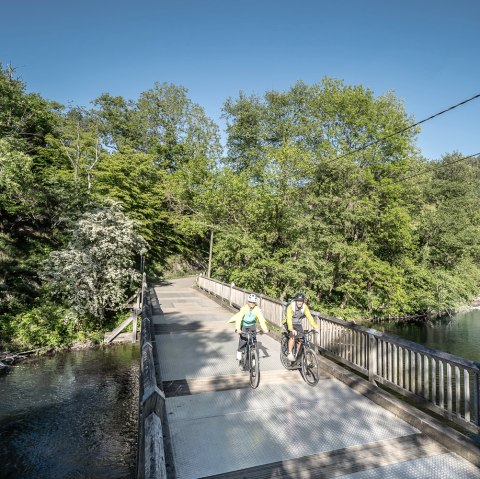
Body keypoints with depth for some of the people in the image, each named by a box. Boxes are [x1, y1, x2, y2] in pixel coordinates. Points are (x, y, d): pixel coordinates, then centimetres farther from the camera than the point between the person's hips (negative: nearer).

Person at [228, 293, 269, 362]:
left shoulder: (257, 309, -26)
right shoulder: (244, 308, -29)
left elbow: (261, 319, -36)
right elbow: (239, 318, -39)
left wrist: (265, 329, -51)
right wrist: (238, 329, -53)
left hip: (252, 326, 1)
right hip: (244, 325, -1)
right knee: (243, 339, -14)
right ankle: (239, 351, 10)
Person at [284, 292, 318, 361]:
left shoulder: (305, 307, -17)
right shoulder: (290, 307, -29)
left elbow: (309, 317, -24)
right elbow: (289, 319, -38)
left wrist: (316, 327, -37)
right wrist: (291, 329, -51)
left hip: (298, 324, 4)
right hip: (290, 323, -4)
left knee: (300, 339, -6)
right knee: (293, 336, -26)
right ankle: (289, 354, -16)